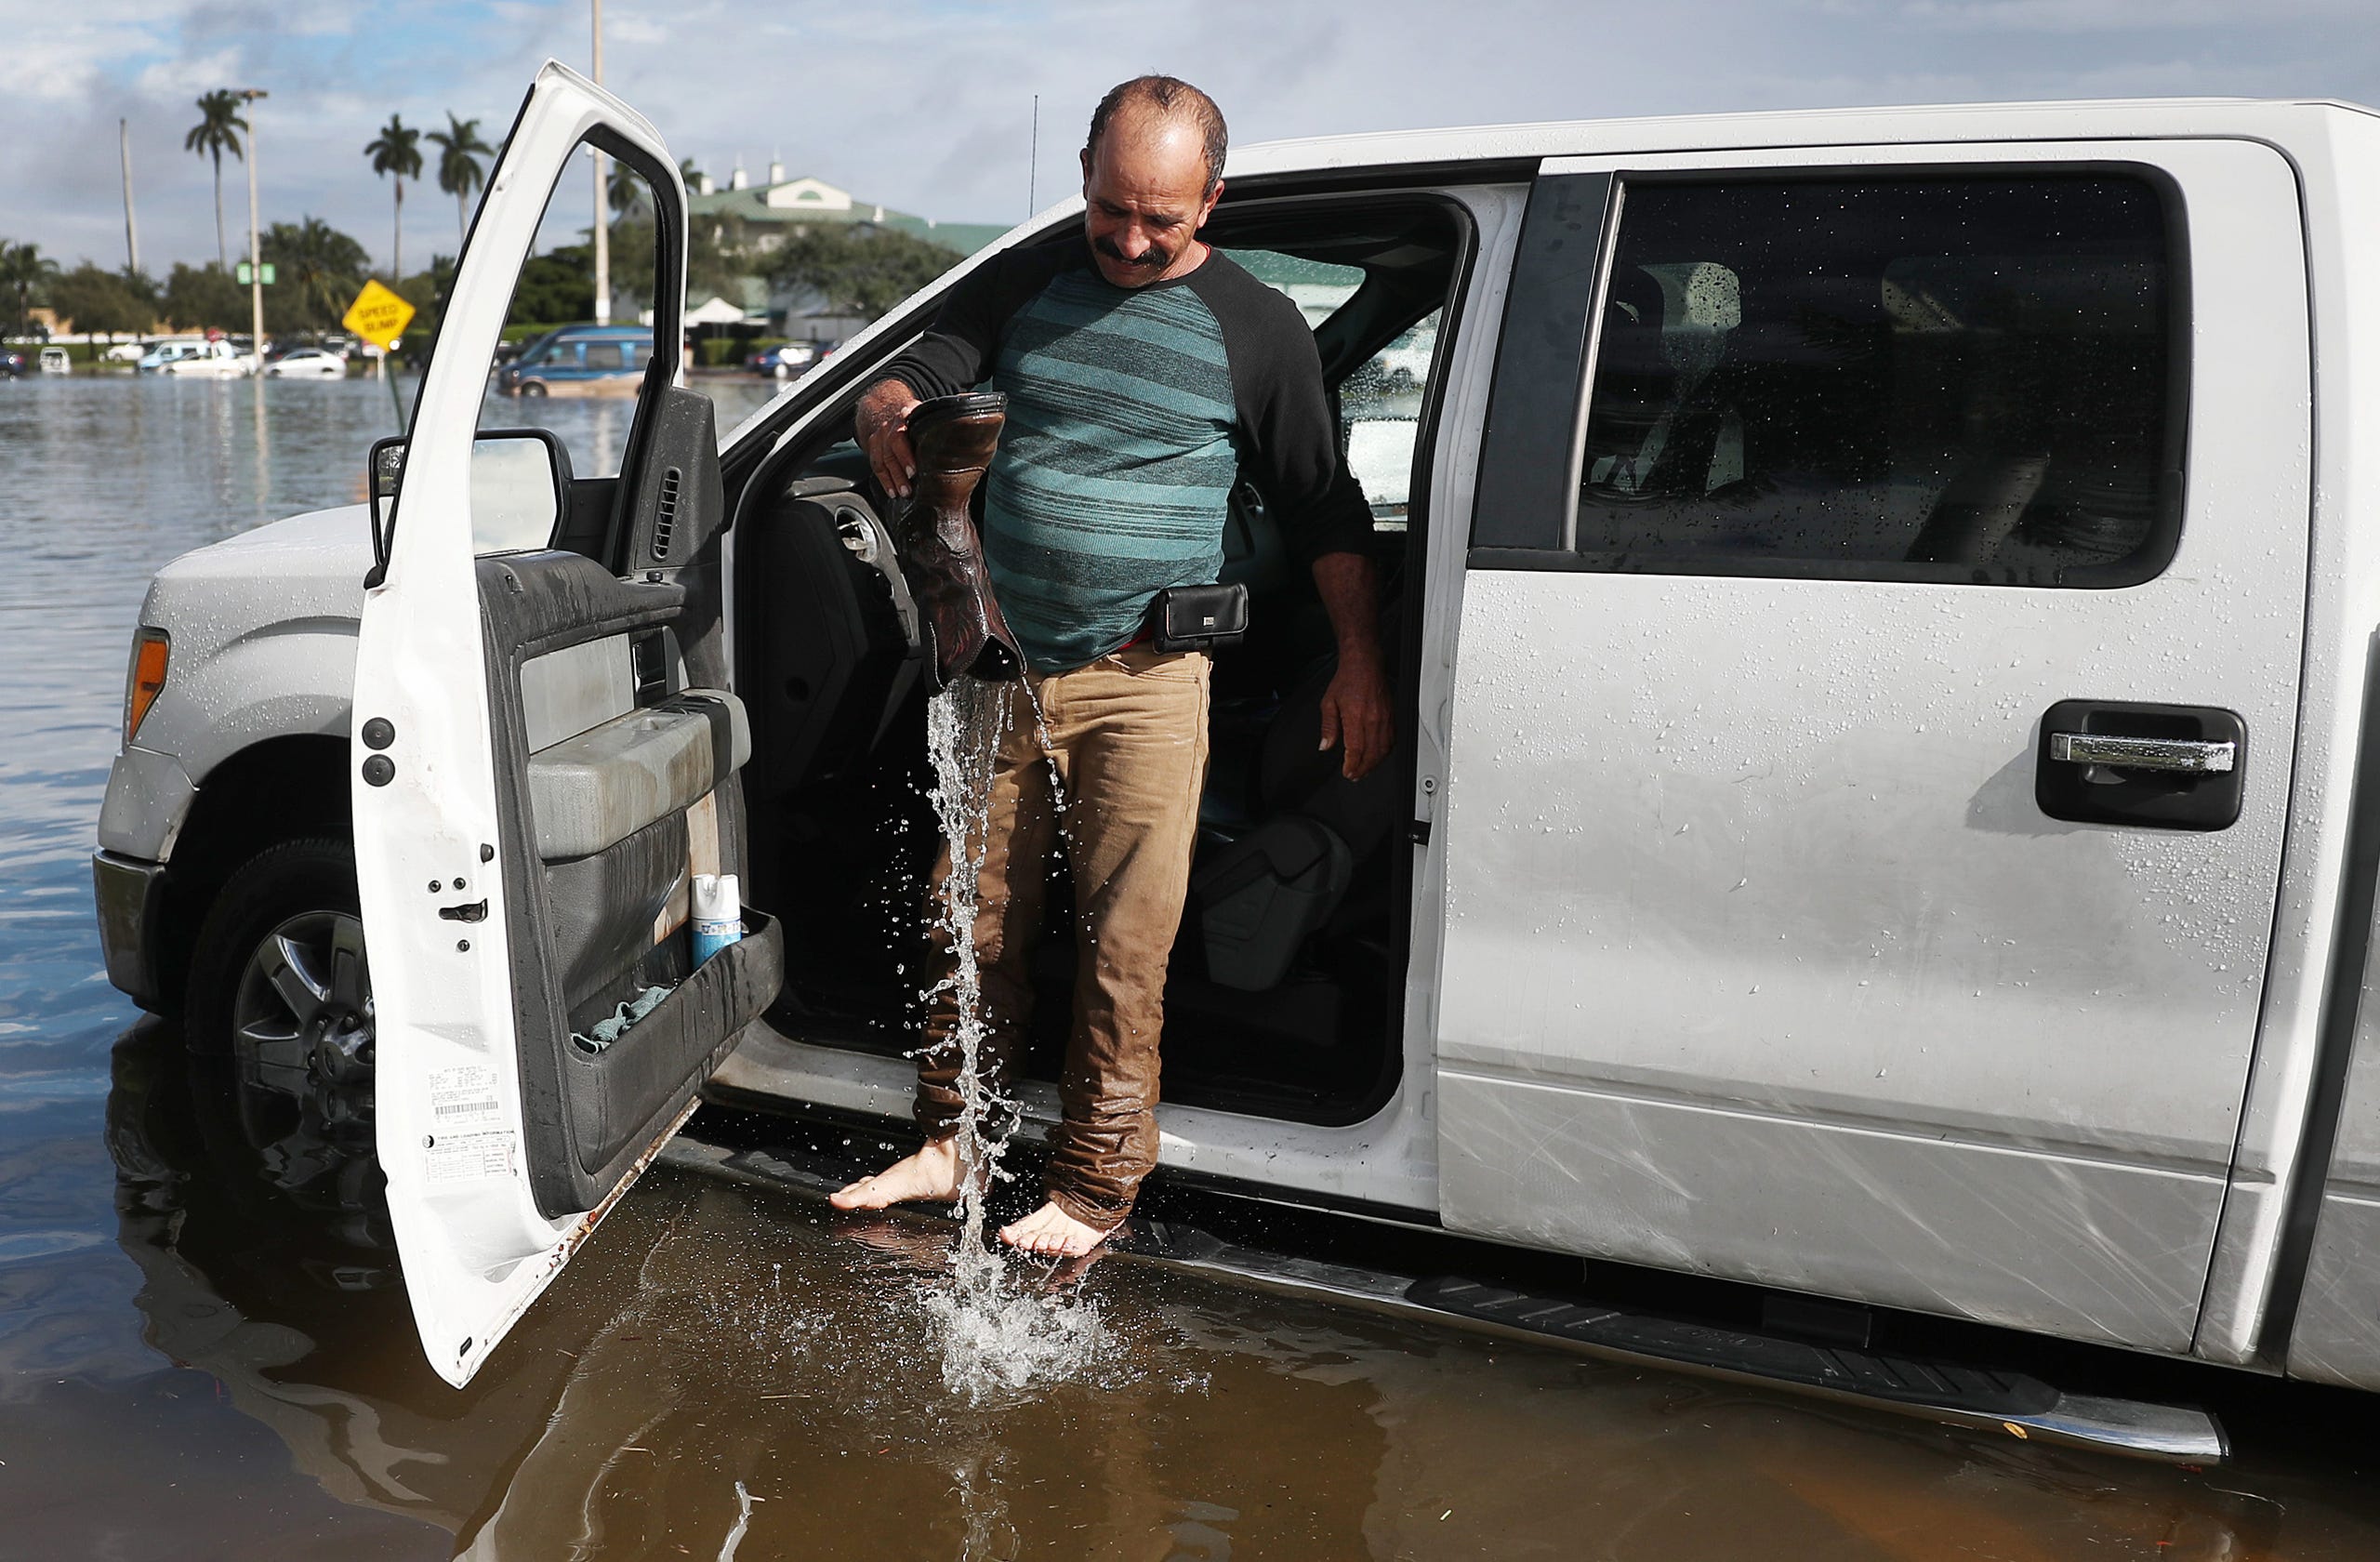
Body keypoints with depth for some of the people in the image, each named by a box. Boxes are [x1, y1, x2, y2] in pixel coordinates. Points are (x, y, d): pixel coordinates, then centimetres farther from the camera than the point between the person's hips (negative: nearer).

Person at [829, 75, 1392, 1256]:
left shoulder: (1257, 328, 2)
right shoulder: (1020, 285, 10)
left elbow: (1324, 511, 5)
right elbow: (907, 380, 3)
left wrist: (1361, 664, 0)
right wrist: (887, 417, -21)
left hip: (1144, 681, -3)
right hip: (1002, 668, 3)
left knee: (1125, 949, -1)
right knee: (977, 923, 9)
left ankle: (1092, 1189, 13)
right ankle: (952, 1143, 25)